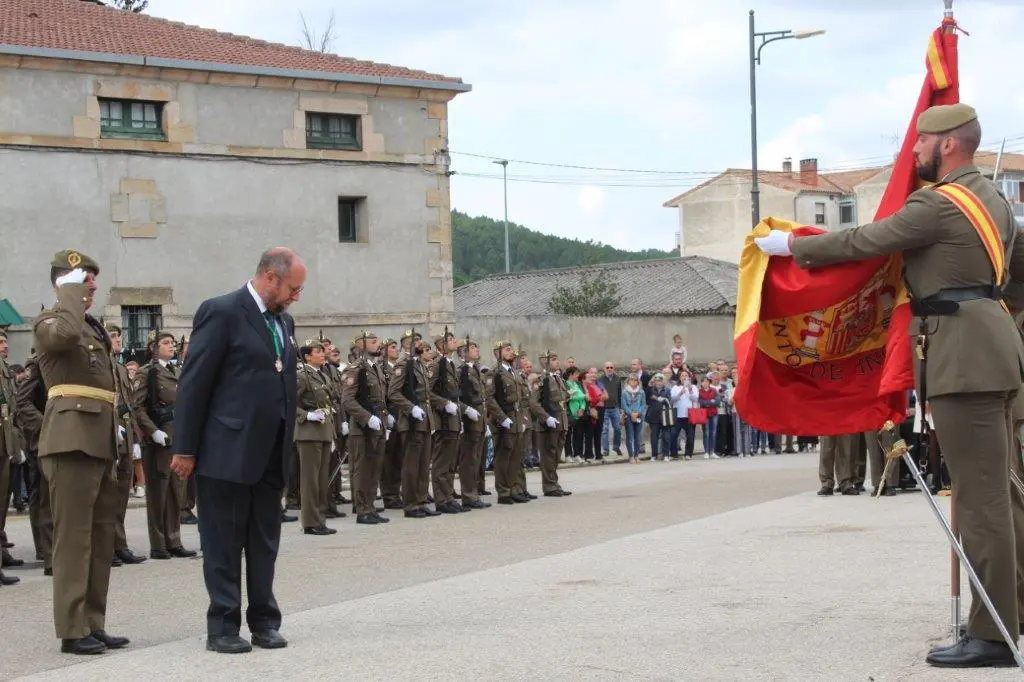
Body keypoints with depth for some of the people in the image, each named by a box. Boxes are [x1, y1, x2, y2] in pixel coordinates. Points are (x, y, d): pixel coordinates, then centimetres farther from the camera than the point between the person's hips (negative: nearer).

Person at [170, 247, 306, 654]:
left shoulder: (284, 321, 14)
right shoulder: (221, 312, -9)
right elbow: (194, 384, -11)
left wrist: (287, 445, 12)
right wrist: (184, 449, -12)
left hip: (271, 453, 7)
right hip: (228, 450, -7)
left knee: (265, 543, 12)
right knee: (223, 543, 2)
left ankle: (264, 620, 20)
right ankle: (223, 627, 9)